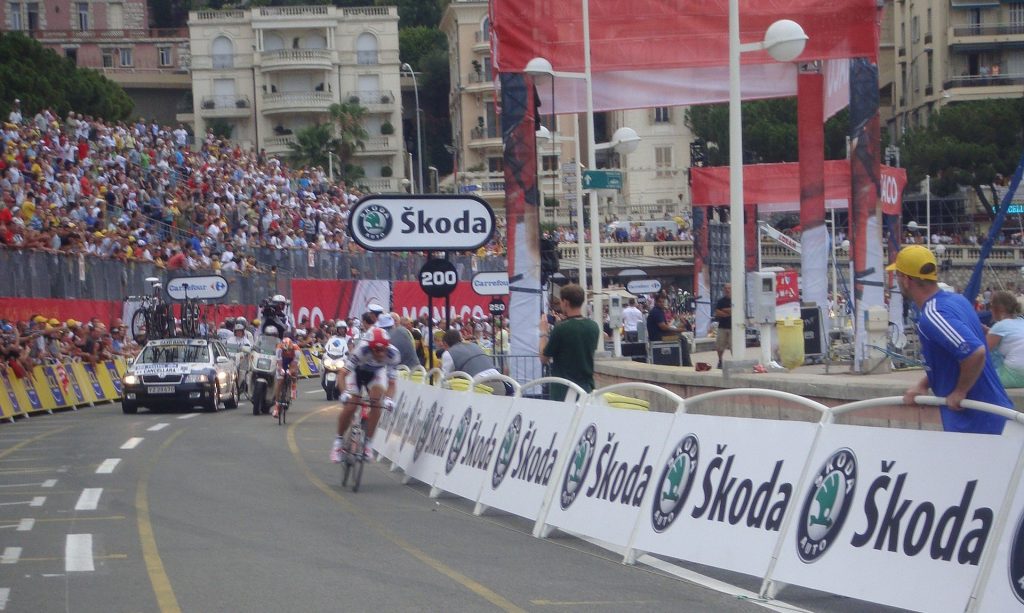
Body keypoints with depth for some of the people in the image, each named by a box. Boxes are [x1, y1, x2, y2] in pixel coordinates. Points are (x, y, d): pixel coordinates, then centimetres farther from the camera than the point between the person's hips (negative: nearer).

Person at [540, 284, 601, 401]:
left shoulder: (561, 329, -16)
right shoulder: (593, 327, 2)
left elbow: (544, 358, -5)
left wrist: (544, 332, 8)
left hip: (563, 391, -5)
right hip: (587, 388, 5)